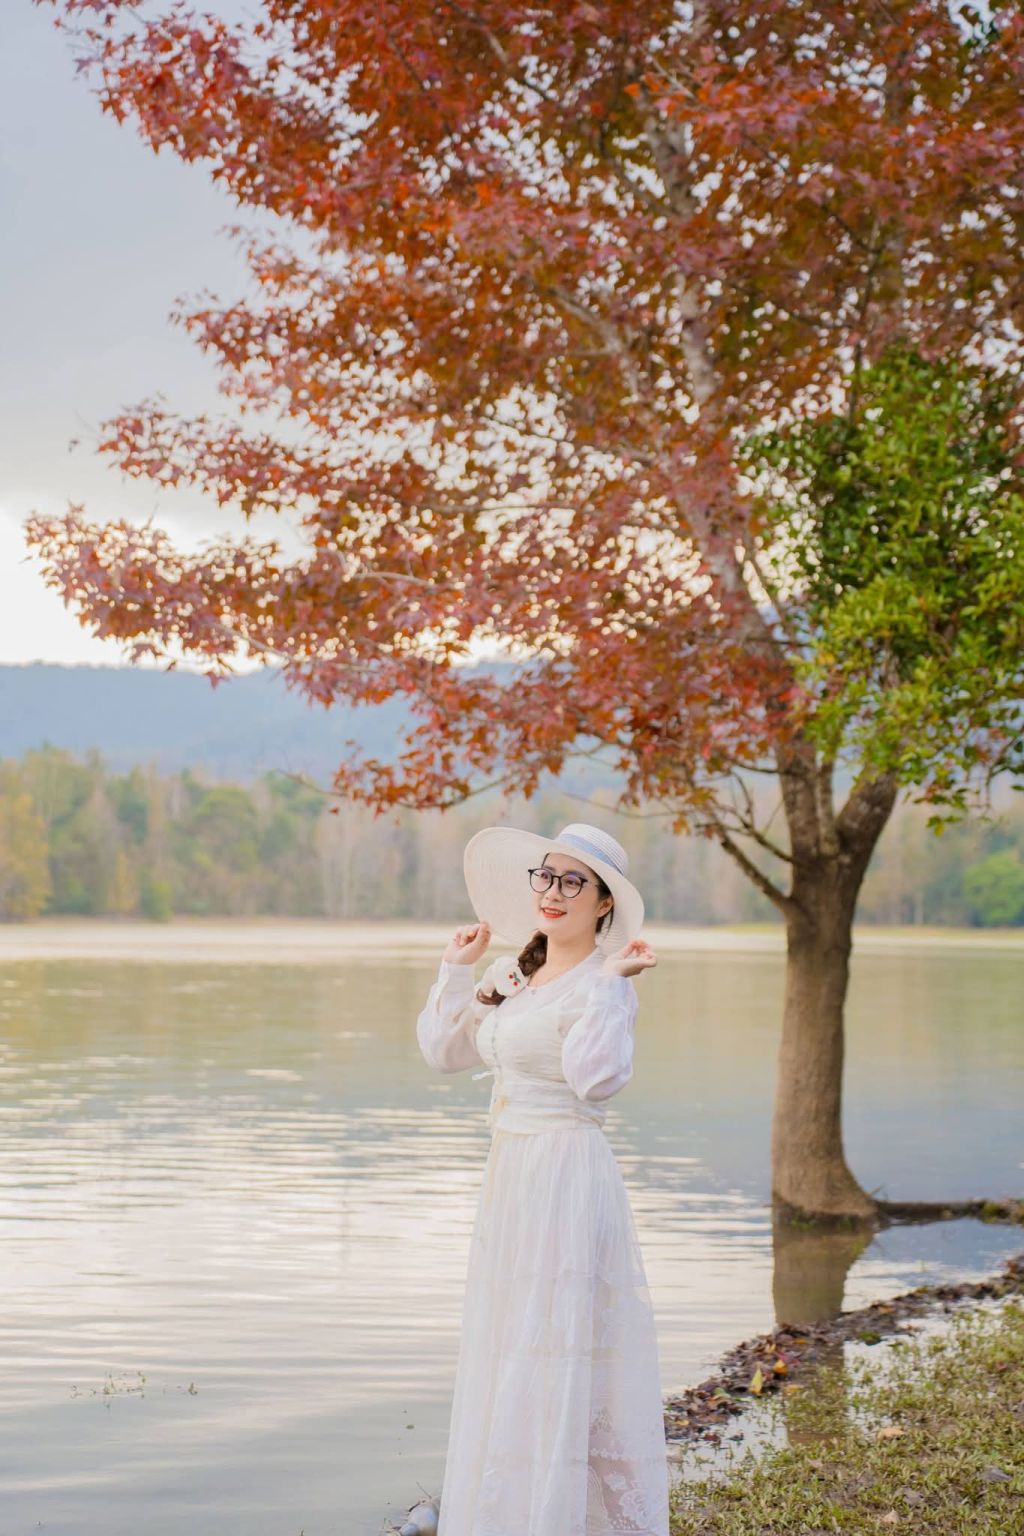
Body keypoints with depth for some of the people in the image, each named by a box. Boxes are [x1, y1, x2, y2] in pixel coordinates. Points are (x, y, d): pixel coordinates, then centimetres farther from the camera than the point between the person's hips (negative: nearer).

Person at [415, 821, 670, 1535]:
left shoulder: (604, 983, -12)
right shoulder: (510, 975, 12)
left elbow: (596, 1078, -28)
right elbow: (444, 1050, 18)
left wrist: (609, 985, -27)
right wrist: (457, 966, 14)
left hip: (568, 1180, -9)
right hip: (510, 1179, 9)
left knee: (559, 1364, -6)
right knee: (504, 1357, 14)